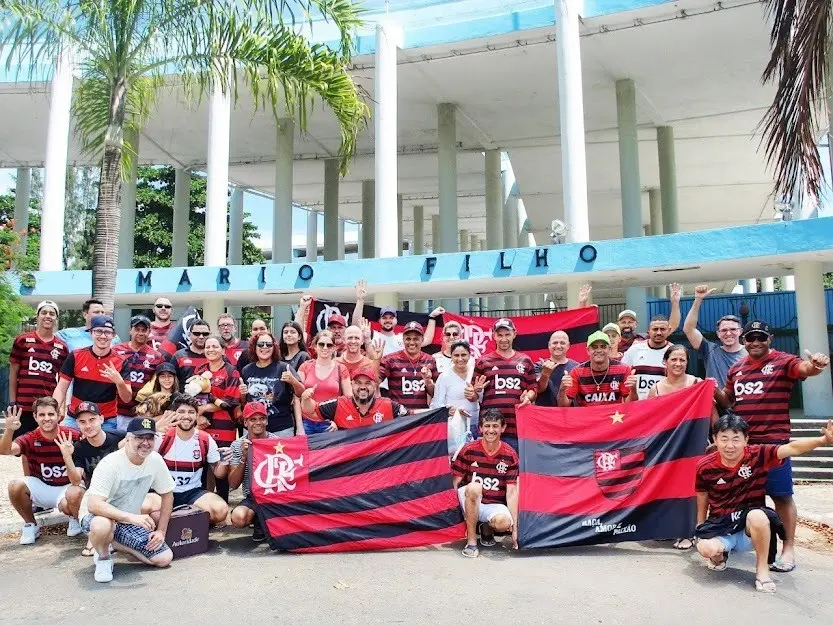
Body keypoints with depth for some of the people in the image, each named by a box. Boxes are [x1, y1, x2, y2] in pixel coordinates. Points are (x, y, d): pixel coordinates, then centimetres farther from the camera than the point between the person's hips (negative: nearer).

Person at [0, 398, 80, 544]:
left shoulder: (72, 436, -16)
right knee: (15, 485, -25)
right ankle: (30, 525, 1)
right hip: (41, 488, 3)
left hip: (67, 487, -2)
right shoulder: (30, 439, -12)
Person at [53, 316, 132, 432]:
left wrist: (119, 382, -25)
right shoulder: (76, 356, -3)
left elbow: (127, 398, -6)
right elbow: (61, 389, 2)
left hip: (106, 422, -1)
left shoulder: (120, 362, -6)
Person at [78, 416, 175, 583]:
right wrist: (132, 517, -45)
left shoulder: (155, 460, -10)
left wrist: (161, 531, -3)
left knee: (165, 558, -8)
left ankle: (112, 542, 12)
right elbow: (94, 505, -35)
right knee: (102, 525, -41)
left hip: (130, 521, 5)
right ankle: (103, 557, -5)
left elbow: (167, 495, 3)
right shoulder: (110, 464, -25)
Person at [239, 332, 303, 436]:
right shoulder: (247, 370, 6)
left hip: (281, 430, -3)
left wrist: (300, 428, -11)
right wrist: (242, 394, -4)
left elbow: (296, 399, -5)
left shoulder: (284, 368, -5)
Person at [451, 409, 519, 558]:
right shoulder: (469, 450, -7)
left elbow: (511, 492, -6)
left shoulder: (510, 455, -5)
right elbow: (456, 483, -3)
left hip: (495, 505, 1)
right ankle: (471, 541, -21)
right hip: (470, 503, -1)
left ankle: (487, 527, 7)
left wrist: (515, 527, -11)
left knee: (503, 523, -33)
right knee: (474, 487, -34)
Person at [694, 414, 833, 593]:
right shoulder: (705, 467, -10)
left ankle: (762, 569, -12)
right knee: (706, 549, -31)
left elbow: (792, 448, -28)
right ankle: (720, 555, 11)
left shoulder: (759, 455, -12)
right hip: (720, 526, 1)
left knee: (757, 515, -37)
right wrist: (700, 531, 16)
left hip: (750, 526, -1)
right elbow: (702, 499, 7)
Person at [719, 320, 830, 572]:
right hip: (741, 442, 5)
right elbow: (728, 399, 23)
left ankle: (788, 548, 11)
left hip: (773, 442, -5)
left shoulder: (783, 362, -5)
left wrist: (815, 365, -49)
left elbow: (804, 368, -27)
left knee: (782, 496, 2)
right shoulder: (736, 368, 11)